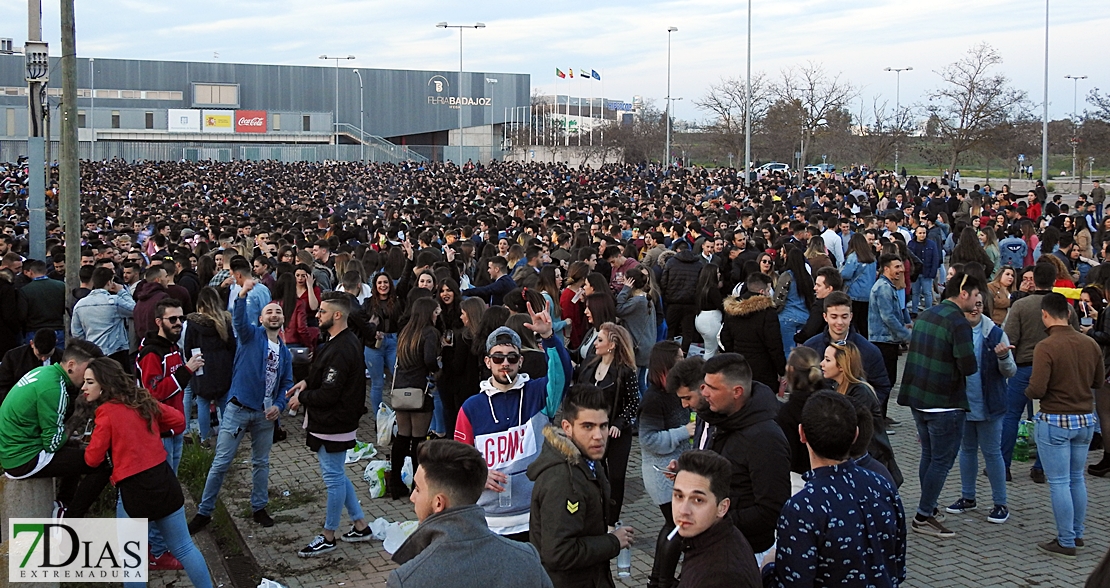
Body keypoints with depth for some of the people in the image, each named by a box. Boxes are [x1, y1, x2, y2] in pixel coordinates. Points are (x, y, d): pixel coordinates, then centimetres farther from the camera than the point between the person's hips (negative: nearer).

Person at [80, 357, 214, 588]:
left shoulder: (107, 412, -11)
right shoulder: (142, 399, 6)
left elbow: (93, 459, -7)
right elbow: (179, 420, 14)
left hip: (135, 490, -6)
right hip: (165, 480, 6)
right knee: (184, 547, 17)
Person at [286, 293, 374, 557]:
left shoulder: (340, 351, -26)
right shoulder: (349, 341, 7)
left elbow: (328, 394, -26)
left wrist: (301, 398, -10)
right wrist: (307, 382, 7)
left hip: (333, 425, -11)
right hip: (339, 420, 11)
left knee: (334, 478, 2)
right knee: (337, 475, 19)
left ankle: (328, 537, 14)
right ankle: (361, 526, 28)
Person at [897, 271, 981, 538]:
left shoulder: (925, 315, 9)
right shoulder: (958, 323, -17)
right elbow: (969, 367, -22)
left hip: (918, 397, 8)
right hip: (945, 403, -8)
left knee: (928, 455, 19)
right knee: (942, 461, 0)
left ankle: (928, 508, 26)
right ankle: (923, 516, 2)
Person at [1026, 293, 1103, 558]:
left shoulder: (1046, 347, -19)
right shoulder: (1090, 344, 0)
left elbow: (1037, 390, -22)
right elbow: (1098, 382, 11)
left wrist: (1027, 391, -1)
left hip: (1055, 421, -6)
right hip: (1085, 419, 6)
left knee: (1059, 483, 2)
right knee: (1077, 479, 18)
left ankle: (1066, 543, 7)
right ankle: (1077, 534, 28)